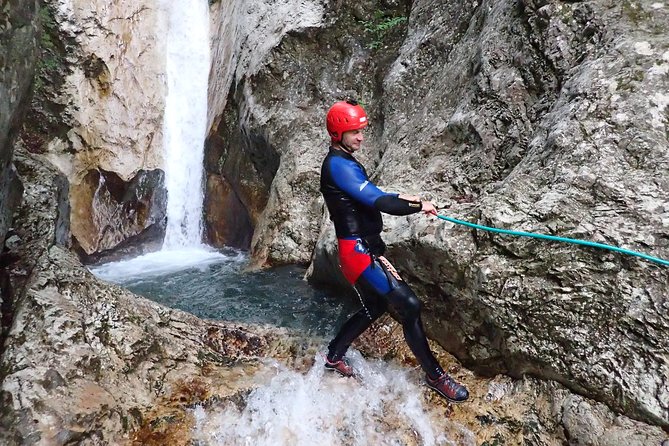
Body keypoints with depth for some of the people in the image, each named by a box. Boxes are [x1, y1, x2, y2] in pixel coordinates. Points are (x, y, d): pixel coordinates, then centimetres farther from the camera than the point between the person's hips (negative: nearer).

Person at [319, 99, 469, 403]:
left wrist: (400, 197, 5)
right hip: (358, 250, -11)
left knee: (375, 307, 21)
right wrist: (417, 207, -17)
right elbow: (376, 202, -23)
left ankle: (334, 356, 35)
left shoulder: (343, 162, 17)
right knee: (408, 305, -9)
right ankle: (435, 376, 4)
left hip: (366, 247, 11)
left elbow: (369, 196, 21)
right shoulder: (338, 165, -15)